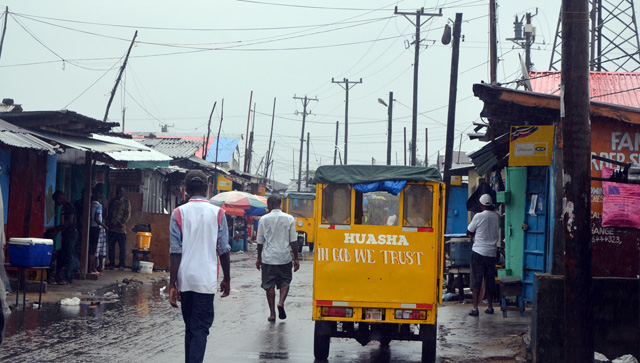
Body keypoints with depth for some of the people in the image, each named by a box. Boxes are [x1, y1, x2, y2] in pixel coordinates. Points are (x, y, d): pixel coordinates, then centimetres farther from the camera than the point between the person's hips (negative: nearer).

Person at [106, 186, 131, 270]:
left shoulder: (126, 202, 6)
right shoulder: (112, 201, 16)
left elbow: (128, 214, -1)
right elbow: (108, 213, 15)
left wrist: (122, 223, -14)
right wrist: (108, 223, -1)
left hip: (121, 228, -3)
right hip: (112, 228, 3)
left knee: (122, 247, -4)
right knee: (111, 246, 3)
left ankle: (121, 264, 1)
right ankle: (111, 263, 10)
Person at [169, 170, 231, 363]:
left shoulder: (179, 213, -1)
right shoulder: (217, 213, -1)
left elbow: (175, 252, -4)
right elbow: (223, 250, 2)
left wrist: (172, 284, -2)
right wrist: (226, 279, 13)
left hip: (185, 280, 2)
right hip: (206, 280, -2)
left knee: (190, 328, 17)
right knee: (200, 329, -2)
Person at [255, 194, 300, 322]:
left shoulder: (264, 219, -2)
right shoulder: (289, 219, -2)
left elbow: (260, 241, 3)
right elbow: (293, 241, -2)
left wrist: (259, 258, 15)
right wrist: (296, 258, 5)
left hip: (268, 258, -1)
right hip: (284, 257, 1)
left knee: (269, 285, 6)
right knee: (285, 281, 16)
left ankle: (272, 313, 6)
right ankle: (281, 302, -8)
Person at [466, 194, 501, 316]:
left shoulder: (479, 216, -10)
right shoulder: (497, 217, 3)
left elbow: (469, 232, 0)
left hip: (479, 252, -4)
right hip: (492, 252, 4)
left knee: (476, 280, -3)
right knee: (490, 280, 13)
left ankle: (475, 308, -8)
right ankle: (490, 307, 20)